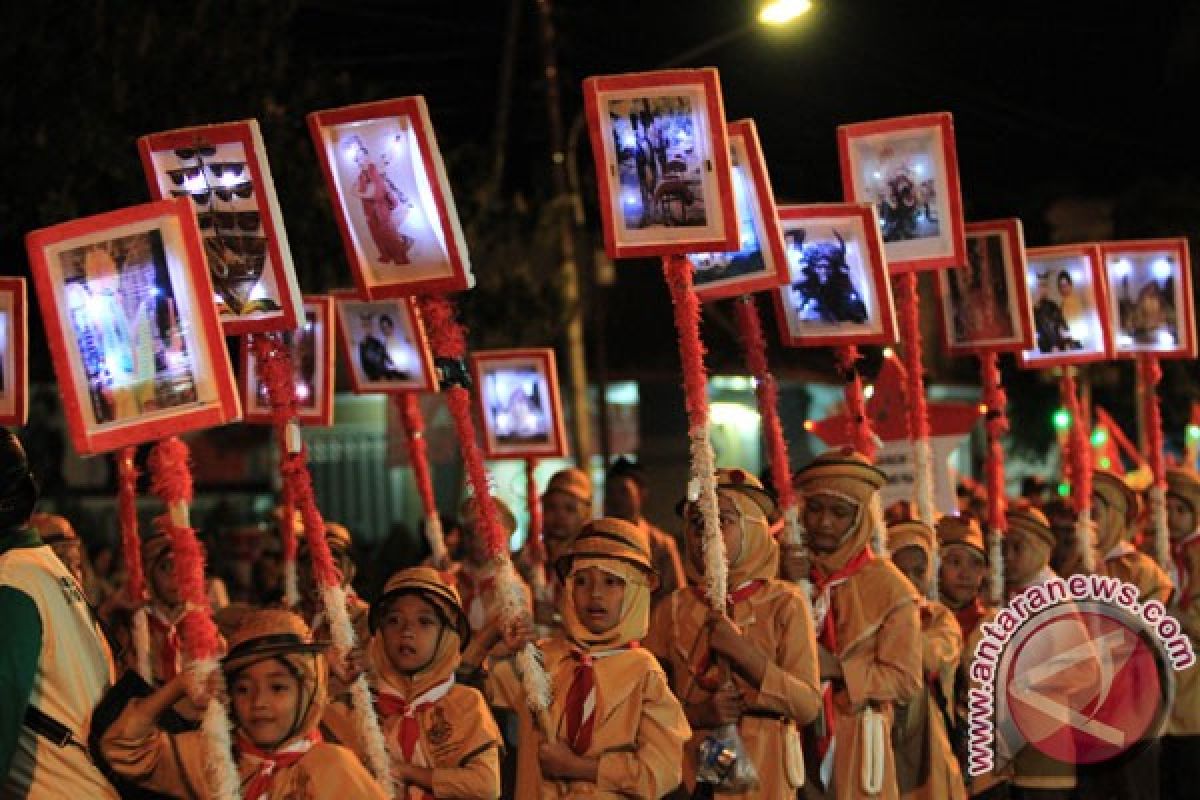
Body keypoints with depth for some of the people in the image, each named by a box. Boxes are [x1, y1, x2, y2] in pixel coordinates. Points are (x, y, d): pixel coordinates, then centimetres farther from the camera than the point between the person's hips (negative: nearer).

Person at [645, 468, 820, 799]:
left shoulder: (784, 603, -3)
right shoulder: (672, 609, 2)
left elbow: (809, 706, -9)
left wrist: (743, 652, -19)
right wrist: (698, 713, -16)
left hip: (762, 771, -2)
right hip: (688, 771, 2)